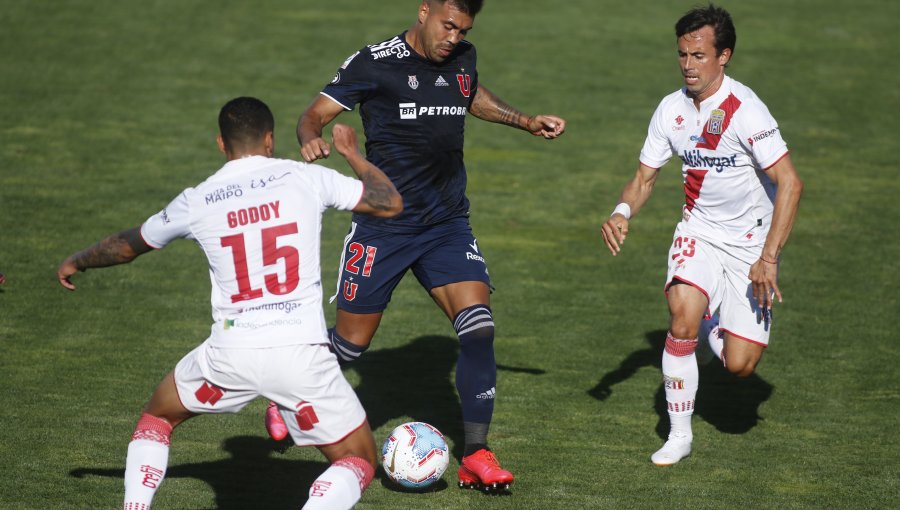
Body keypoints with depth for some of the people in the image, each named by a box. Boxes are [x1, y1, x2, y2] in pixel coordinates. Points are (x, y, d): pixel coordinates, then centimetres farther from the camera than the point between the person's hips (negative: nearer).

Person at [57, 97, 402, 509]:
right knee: (359, 459, 11)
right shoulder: (305, 178, 2)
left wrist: (77, 262, 45)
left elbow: (126, 246, 25)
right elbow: (391, 203, 13)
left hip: (230, 352, 2)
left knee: (157, 416, 29)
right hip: (302, 352, -2)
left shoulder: (197, 202, 7)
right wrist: (351, 152, 30)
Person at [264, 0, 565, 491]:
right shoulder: (374, 64, -12)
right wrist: (311, 139, -33)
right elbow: (315, 114, -12)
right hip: (382, 228, -4)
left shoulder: (463, 58, 5)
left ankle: (476, 456, -10)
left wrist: (525, 121, 24)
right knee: (352, 340, 5)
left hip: (448, 225, 4)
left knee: (478, 325, -15)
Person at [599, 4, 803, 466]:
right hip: (698, 232, 3)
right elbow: (645, 176, 6)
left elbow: (790, 183, -21)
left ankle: (711, 324, 29)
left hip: (751, 241, -3)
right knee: (682, 317, -24)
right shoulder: (672, 109, -4)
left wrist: (768, 258, -25)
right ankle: (679, 435, -9)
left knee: (739, 364, -7)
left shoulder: (744, 109, -22)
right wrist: (622, 212, -17)